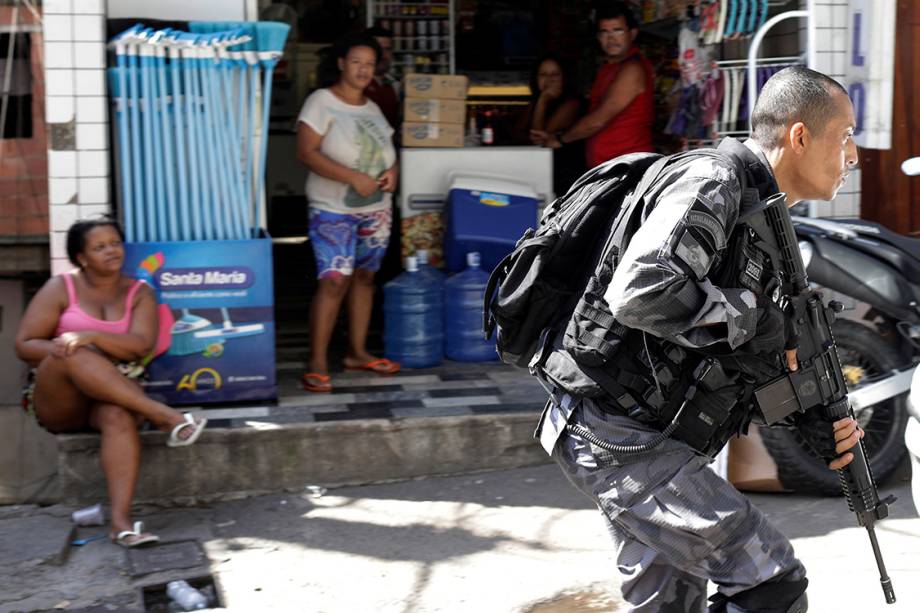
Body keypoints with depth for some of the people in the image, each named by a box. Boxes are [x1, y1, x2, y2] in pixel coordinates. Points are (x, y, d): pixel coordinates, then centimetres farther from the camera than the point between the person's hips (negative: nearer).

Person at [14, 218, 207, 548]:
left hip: (113, 394, 1)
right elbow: (24, 345, -3)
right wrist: (61, 349, -22)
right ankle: (162, 415, -41)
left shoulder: (139, 293, 6)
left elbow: (141, 345, -11)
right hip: (57, 400, -1)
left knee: (120, 417, -37)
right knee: (75, 354, -36)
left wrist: (91, 337, -26)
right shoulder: (61, 288, 1)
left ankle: (121, 520, -47)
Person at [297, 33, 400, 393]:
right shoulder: (321, 102, -8)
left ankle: (358, 352, 20)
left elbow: (388, 150, 21)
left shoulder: (373, 108, 13)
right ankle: (317, 363, -9)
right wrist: (354, 178, -23)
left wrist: (392, 171, -3)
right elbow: (307, 153, -16)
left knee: (364, 277, 10)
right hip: (333, 211, -7)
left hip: (376, 210, 7)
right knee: (334, 281, -14)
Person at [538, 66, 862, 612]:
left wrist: (813, 425, 4)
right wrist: (754, 320, -20)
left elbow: (753, 360, 20)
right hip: (620, 440, -11)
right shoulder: (712, 184, -15)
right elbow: (639, 292, -32)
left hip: (643, 441, 11)